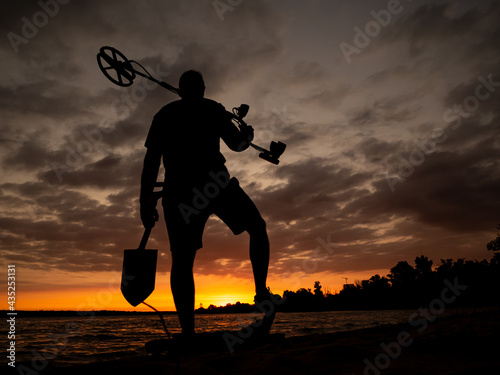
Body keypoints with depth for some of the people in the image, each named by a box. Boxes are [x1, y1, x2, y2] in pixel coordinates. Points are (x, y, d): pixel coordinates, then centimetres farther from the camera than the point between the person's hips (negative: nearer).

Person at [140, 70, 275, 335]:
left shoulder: (164, 115, 18)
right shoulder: (212, 109, 11)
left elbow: (151, 160, 9)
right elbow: (237, 144, 10)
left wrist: (146, 201, 7)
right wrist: (248, 134, 32)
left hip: (177, 191, 3)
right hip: (212, 182, -2)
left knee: (182, 262, 2)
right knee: (257, 227, 16)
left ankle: (188, 333, -3)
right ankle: (261, 292, 5)